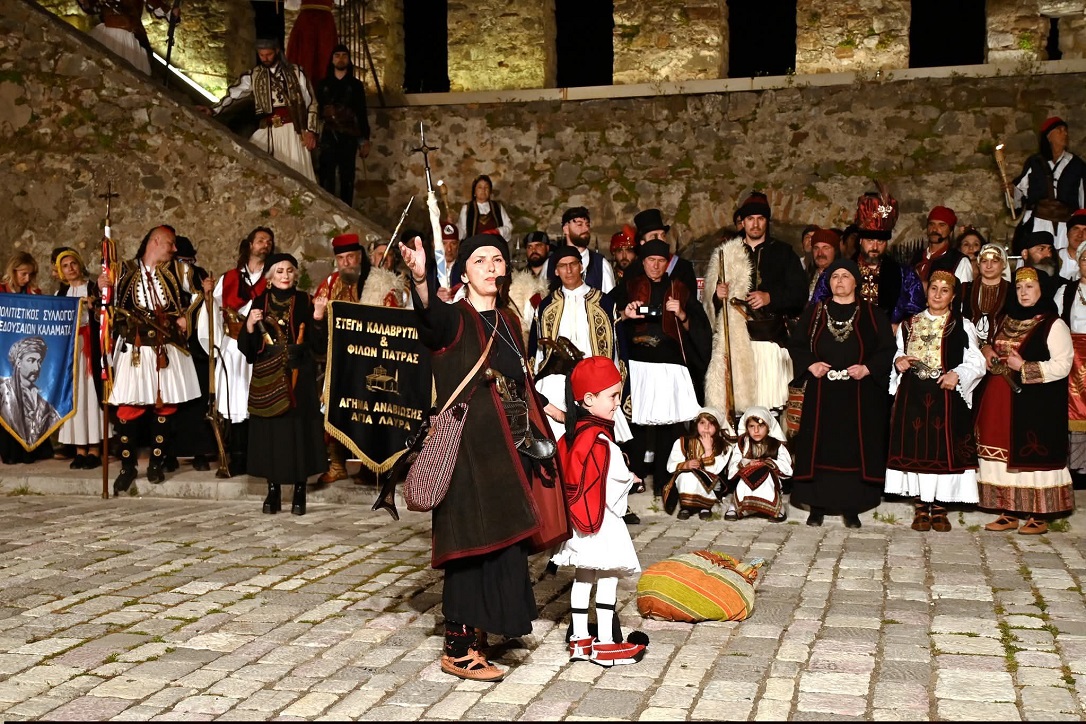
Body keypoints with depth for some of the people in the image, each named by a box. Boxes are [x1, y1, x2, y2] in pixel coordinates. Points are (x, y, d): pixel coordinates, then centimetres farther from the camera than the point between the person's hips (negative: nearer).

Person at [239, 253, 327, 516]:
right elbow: (246, 346, 4)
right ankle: (273, 491, 12)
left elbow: (319, 343, -3)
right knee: (269, 433, 2)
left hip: (298, 378, -1)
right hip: (267, 378, 1)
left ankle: (299, 492, 7)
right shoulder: (260, 302, 7)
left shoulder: (304, 302, 4)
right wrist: (249, 326, -14)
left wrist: (318, 318, -18)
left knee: (299, 431, -2)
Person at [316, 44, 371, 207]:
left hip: (349, 136, 0)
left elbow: (362, 114, 8)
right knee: (327, 177, -10)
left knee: (347, 178, 2)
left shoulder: (356, 85, 11)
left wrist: (365, 140, 2)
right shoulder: (323, 84, 12)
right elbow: (316, 110, 8)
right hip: (328, 136, 0)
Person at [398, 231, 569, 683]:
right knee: (478, 544, -8)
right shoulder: (455, 319, -8)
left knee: (500, 543, 10)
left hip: (509, 447, 7)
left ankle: (467, 638, 22)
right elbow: (430, 313, -33)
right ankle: (457, 649, 2)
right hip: (470, 447, -7)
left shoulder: (507, 322, 14)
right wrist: (419, 278, -53)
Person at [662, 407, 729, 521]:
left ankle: (705, 506, -11)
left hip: (708, 484, -1)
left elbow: (714, 470, -13)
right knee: (687, 474, -33)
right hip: (685, 484, 1)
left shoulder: (722, 446, 0)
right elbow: (670, 466, -5)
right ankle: (685, 506, -19)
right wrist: (686, 465, -24)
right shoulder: (682, 442, 1)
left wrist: (708, 449, -20)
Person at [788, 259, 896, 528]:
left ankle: (852, 507, 9)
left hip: (859, 396, -1)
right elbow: (795, 345, 9)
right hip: (822, 394, 1)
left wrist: (867, 368, -13)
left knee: (854, 448, 1)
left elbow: (888, 349, 2)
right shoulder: (814, 312, 9)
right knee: (820, 447, 2)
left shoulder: (872, 314, 5)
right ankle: (818, 505, 9)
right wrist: (810, 365, -7)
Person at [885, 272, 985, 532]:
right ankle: (920, 507, 10)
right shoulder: (909, 325, 14)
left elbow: (976, 363, -2)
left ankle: (939, 508, 8)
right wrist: (898, 363, -3)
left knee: (943, 449, -2)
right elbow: (897, 356, 20)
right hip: (913, 397, 2)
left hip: (947, 396, -2)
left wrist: (957, 374, -20)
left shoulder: (962, 327, 5)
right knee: (915, 448, 1)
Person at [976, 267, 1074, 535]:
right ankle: (1009, 513, 13)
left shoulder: (1054, 325, -6)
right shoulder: (1007, 321, 15)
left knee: (1034, 455, -4)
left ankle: (1039, 516, 5)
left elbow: (1062, 365, -14)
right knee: (1006, 455, 6)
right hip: (1002, 402, 7)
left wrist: (1023, 367, -17)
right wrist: (987, 351, 6)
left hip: (1035, 405, -6)